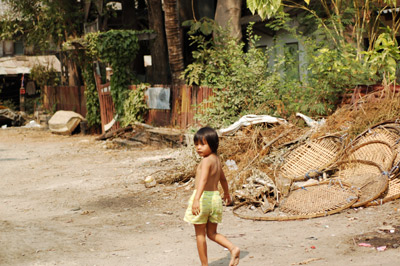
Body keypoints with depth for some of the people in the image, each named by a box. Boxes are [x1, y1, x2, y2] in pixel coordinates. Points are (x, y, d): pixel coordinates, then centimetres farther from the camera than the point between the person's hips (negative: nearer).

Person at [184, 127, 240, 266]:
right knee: (212, 233, 17)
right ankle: (233, 248, -4)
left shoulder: (206, 160, -15)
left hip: (204, 197, -8)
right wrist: (227, 193, 43)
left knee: (200, 234, 6)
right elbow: (223, 178, 27)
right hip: (215, 197, 8)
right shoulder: (216, 159, 11)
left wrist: (196, 199, -42)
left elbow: (203, 180, -31)